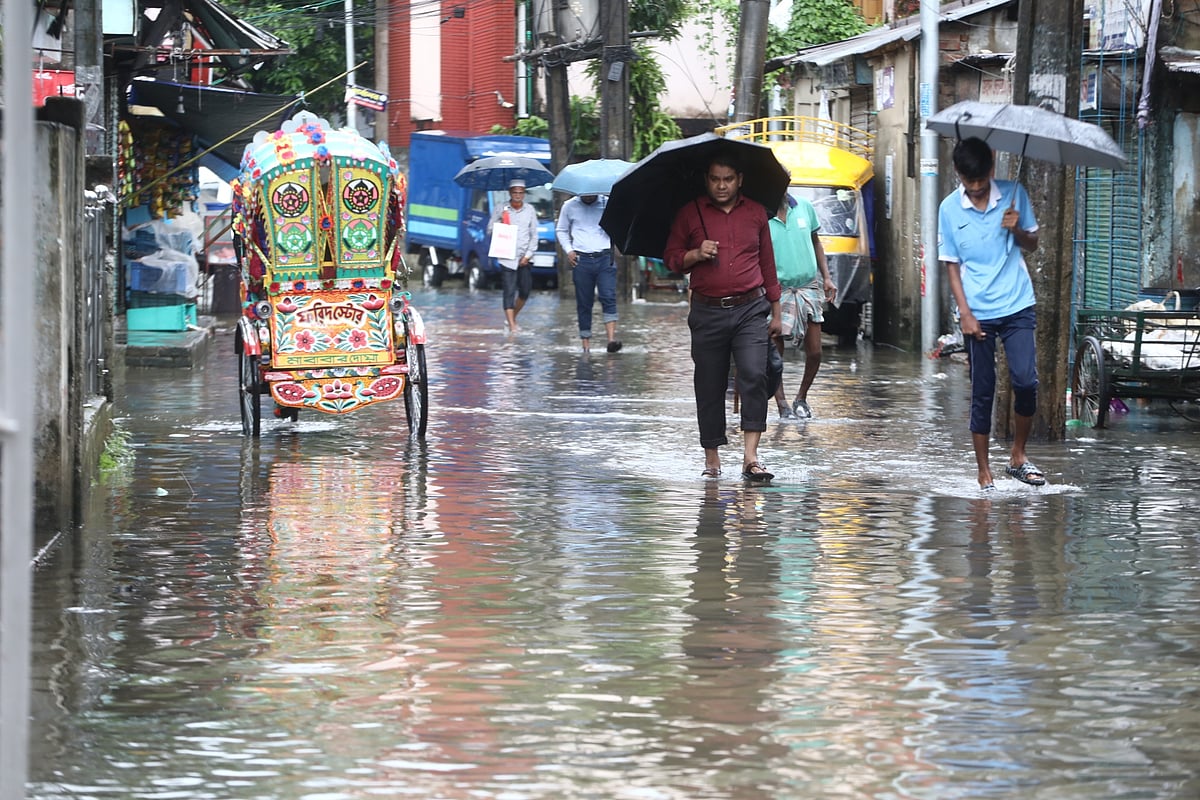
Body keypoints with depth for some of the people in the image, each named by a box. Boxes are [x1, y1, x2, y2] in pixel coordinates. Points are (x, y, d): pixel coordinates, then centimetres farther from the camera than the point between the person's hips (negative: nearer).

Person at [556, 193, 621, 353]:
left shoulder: (608, 204, 6)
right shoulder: (570, 206, 9)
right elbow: (561, 230, 19)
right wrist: (568, 251, 4)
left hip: (605, 257, -1)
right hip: (581, 260, 1)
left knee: (609, 298, -15)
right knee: (584, 303, 3)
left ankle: (611, 339, -23)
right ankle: (586, 341, 10)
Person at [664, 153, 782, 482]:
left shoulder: (756, 213, 11)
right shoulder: (689, 214, 7)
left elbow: (767, 264, 15)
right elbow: (671, 258, 9)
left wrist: (775, 311, 15)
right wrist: (696, 254, -11)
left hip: (750, 310, 0)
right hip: (708, 312, 0)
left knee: (754, 374, -18)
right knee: (709, 386, 4)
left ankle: (750, 456, -21)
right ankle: (711, 458, 16)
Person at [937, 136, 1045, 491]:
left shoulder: (1014, 194, 1)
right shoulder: (950, 208, 0)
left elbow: (1032, 245, 11)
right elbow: (952, 265, 3)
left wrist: (1017, 230, -11)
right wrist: (965, 313, -6)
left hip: (1017, 306, 0)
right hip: (977, 313, 0)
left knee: (1026, 380, -13)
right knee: (982, 393, 2)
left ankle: (1018, 457, 7)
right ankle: (984, 473, 11)